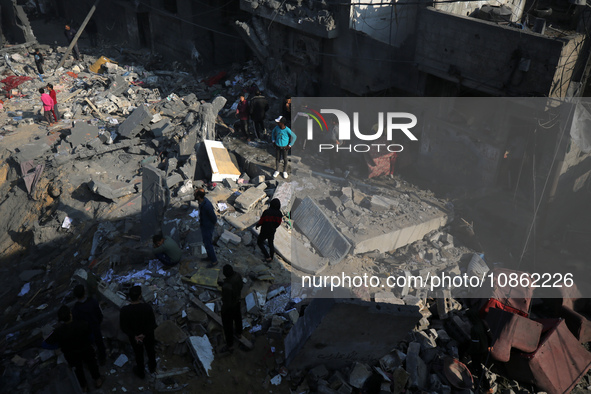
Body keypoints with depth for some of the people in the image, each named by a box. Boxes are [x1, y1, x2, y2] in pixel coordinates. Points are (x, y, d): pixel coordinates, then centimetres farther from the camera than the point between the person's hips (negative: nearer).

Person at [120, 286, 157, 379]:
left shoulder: (124, 310, -28)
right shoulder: (147, 307, -30)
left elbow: (123, 327, -18)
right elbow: (153, 324, -22)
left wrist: (134, 336, -13)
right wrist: (145, 334, -15)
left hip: (134, 336, 0)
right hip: (148, 335, 0)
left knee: (138, 354, 26)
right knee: (150, 351, 29)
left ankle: (141, 372, 50)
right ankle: (152, 367, 55)